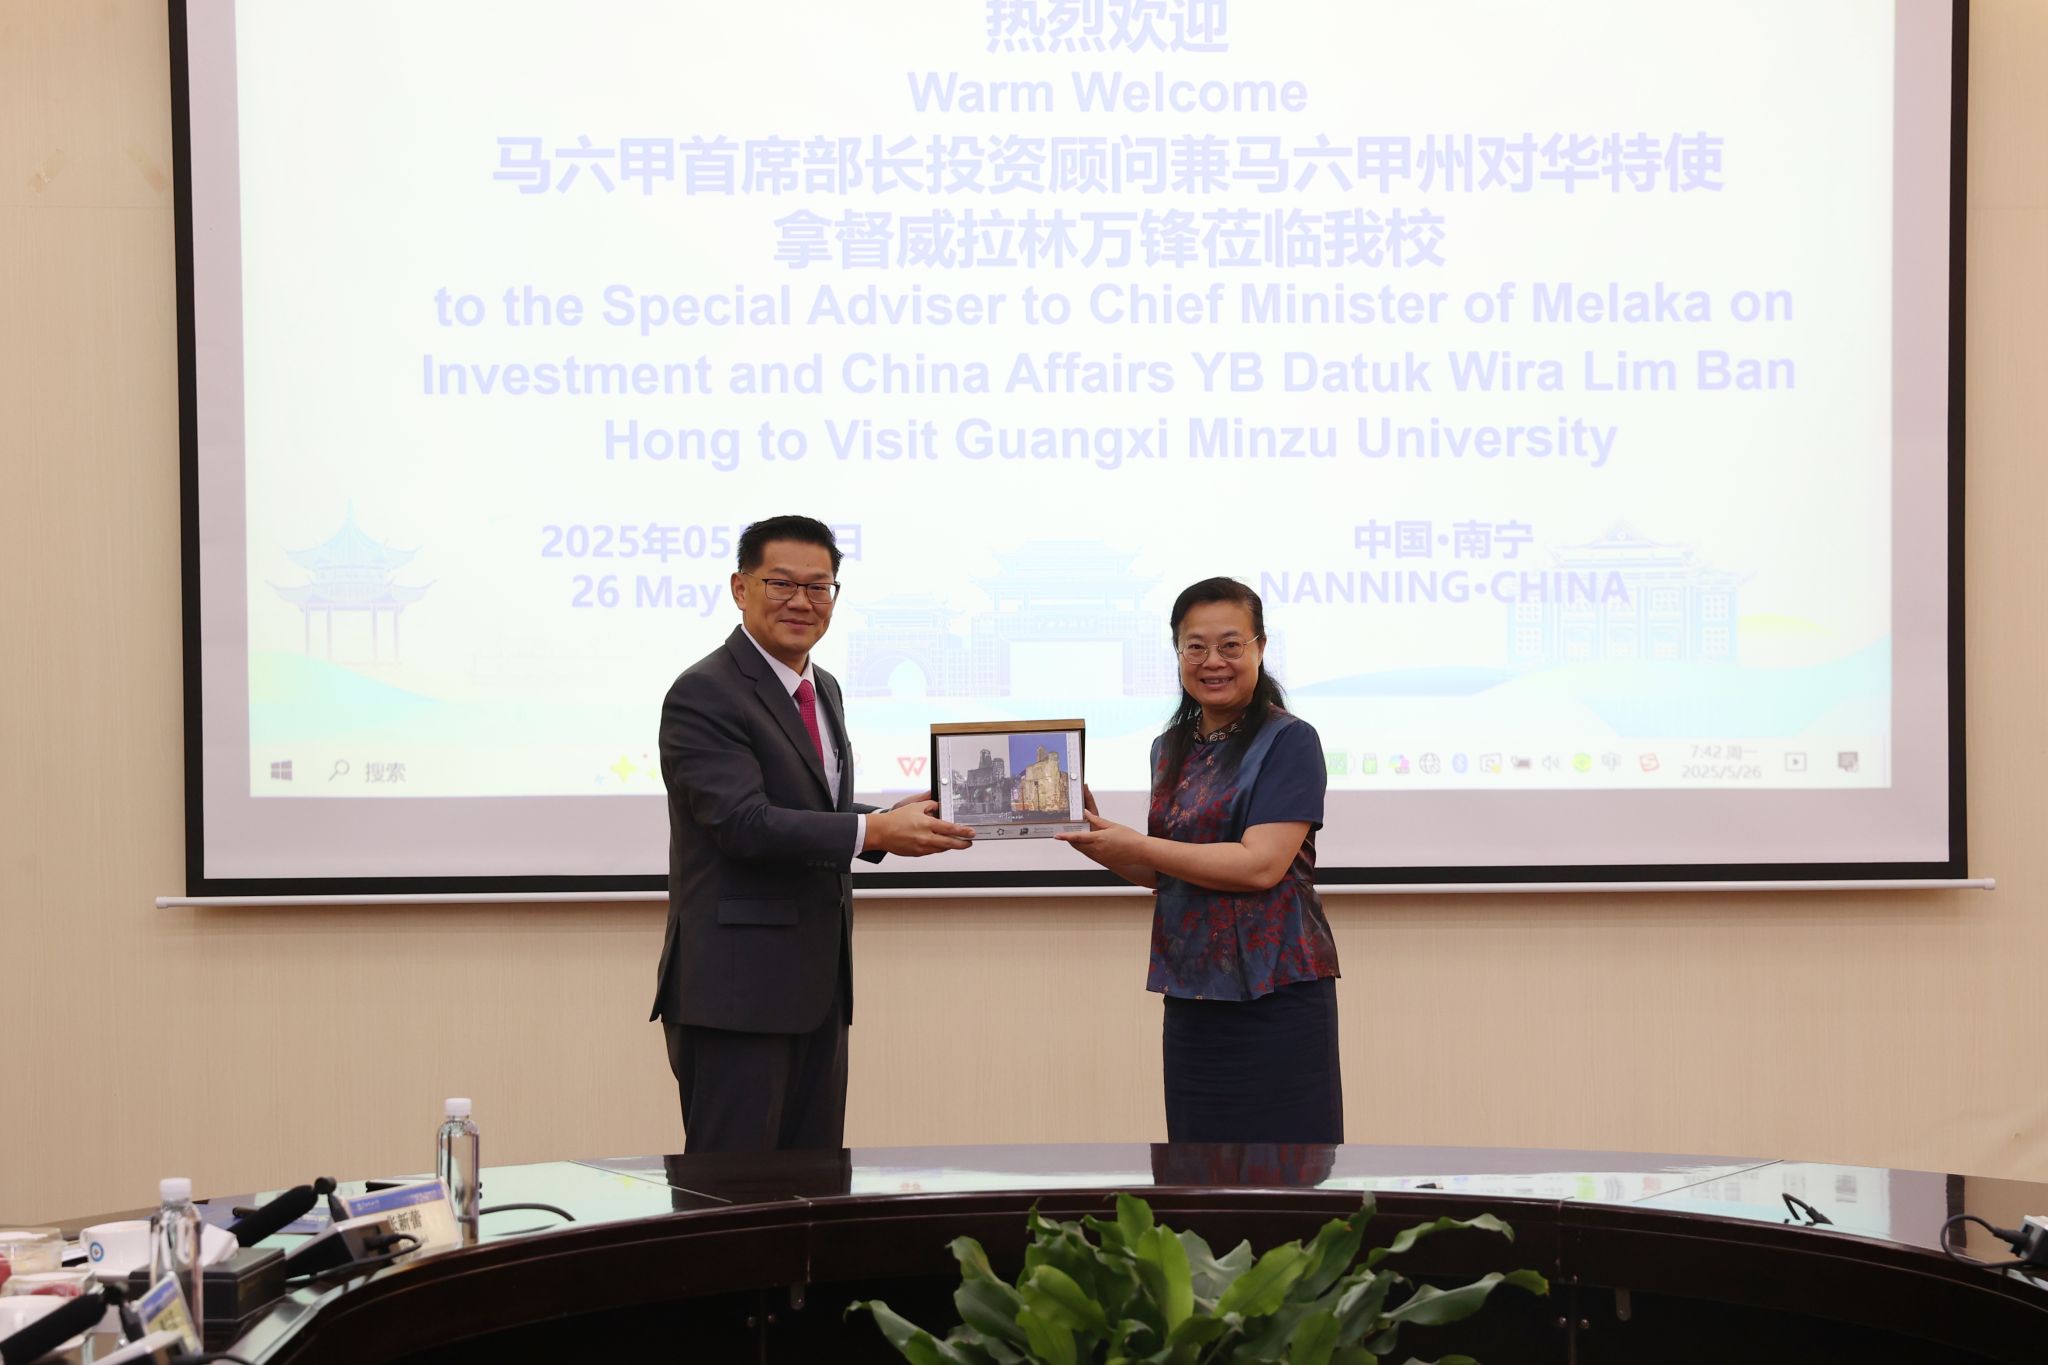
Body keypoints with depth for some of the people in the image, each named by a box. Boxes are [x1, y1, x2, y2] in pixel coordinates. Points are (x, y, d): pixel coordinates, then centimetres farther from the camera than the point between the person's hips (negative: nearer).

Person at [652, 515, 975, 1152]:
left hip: (817, 984, 9)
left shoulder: (823, 690, 16)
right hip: (737, 987, -9)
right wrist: (873, 831, -26)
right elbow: (744, 823, -22)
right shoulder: (703, 694, -13)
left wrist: (895, 820, 3)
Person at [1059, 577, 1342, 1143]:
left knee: (1280, 1142, -3)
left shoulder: (1288, 741, -8)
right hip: (1192, 990, 7)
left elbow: (1260, 864, -18)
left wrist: (1136, 846, -15)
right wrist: (1100, 840, 0)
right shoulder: (1171, 748, 13)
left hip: (1276, 990, -7)